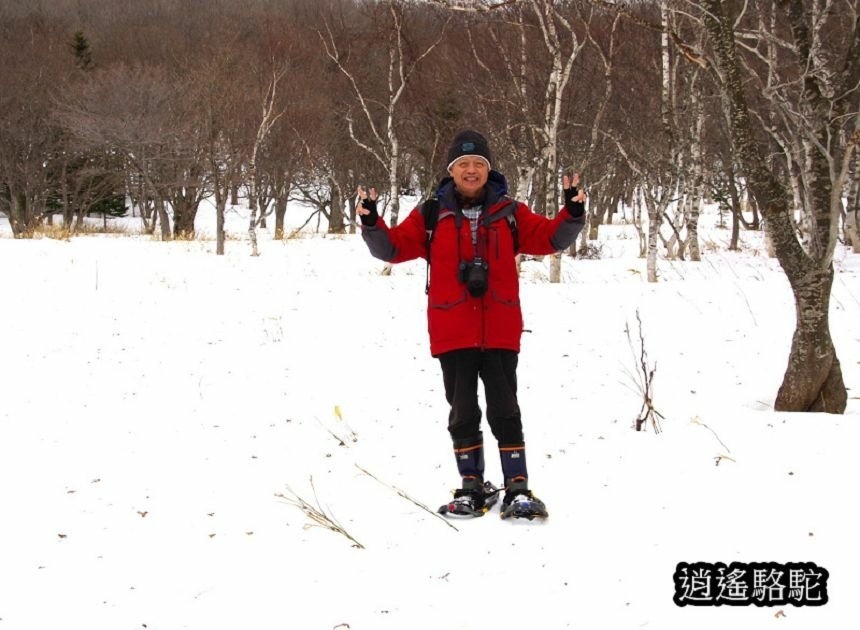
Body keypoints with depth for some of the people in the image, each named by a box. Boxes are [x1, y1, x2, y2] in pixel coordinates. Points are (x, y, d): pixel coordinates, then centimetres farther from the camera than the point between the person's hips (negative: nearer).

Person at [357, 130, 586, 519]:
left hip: (500, 332, 0)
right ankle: (472, 488, 18)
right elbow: (394, 248, 1)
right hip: (452, 333, 0)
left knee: (504, 411, 1)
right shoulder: (431, 216, 3)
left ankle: (518, 491, 5)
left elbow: (550, 238, 6)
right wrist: (371, 224, -16)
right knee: (463, 413, 7)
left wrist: (572, 213, -10)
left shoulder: (509, 213, 6)